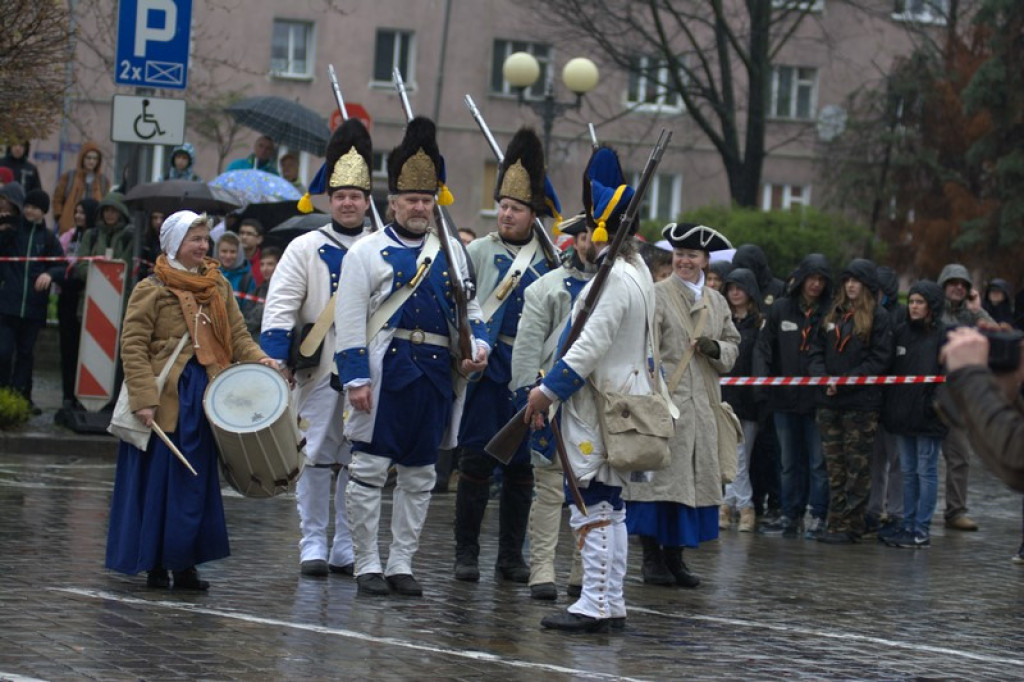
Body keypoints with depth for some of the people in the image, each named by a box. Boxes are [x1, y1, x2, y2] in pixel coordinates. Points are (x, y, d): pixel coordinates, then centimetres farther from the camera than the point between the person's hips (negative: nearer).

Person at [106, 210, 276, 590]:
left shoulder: (219, 286, 13)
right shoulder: (151, 290, -4)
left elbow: (237, 335, 13)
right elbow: (133, 346, -9)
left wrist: (259, 359, -8)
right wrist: (143, 398, -18)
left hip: (205, 397, 5)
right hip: (167, 400, -5)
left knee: (197, 482, 7)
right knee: (158, 480, -1)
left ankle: (185, 564, 13)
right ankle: (155, 565, 8)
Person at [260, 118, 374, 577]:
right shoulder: (306, 248, 2)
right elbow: (280, 307, -4)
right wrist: (274, 359, -15)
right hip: (319, 371, -2)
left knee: (359, 461, 5)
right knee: (316, 457, -1)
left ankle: (347, 548, 13)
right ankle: (313, 545, 6)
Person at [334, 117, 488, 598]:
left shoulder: (450, 250, 13)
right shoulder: (366, 252, -1)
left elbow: (468, 307, 18)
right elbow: (350, 321, -6)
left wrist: (478, 344, -2)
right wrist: (355, 377, -13)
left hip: (436, 374, 5)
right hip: (384, 372, -4)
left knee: (419, 476, 9)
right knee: (369, 470, -2)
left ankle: (401, 564, 16)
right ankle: (367, 565, 5)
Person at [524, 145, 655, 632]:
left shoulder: (614, 279, -18)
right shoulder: (637, 271, 13)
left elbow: (591, 346, -22)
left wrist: (548, 389, -17)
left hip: (599, 410, -10)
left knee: (592, 506, -8)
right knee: (610, 505, 13)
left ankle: (596, 604, -7)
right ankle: (612, 604, 17)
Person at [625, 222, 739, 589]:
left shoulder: (717, 302, 16)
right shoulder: (657, 295, -2)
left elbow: (733, 346, 21)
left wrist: (716, 349, -2)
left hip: (701, 404, 6)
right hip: (663, 401, -6)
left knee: (697, 476, 5)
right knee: (659, 474, -6)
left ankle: (675, 555, 13)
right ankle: (652, 557, 0)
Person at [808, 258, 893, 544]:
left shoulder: (878, 317, -3)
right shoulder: (833, 314, 15)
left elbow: (880, 359, -9)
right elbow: (817, 350, 14)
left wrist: (846, 380, -16)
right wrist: (822, 377, -5)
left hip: (861, 402, -6)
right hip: (829, 402, 6)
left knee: (857, 466, -1)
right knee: (835, 466, 8)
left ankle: (849, 525, 0)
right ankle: (836, 522, 12)